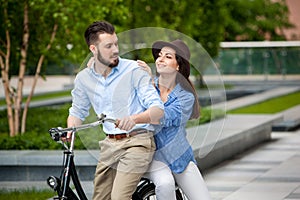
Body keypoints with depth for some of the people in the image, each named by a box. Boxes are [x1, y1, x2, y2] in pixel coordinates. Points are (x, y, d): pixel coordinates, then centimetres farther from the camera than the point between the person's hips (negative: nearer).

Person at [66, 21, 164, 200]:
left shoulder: (134, 70, -7)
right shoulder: (84, 78, 6)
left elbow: (158, 110, -11)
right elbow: (78, 111, 21)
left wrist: (134, 119, -32)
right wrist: (69, 131, -1)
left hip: (137, 142, -5)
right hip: (110, 145, 5)